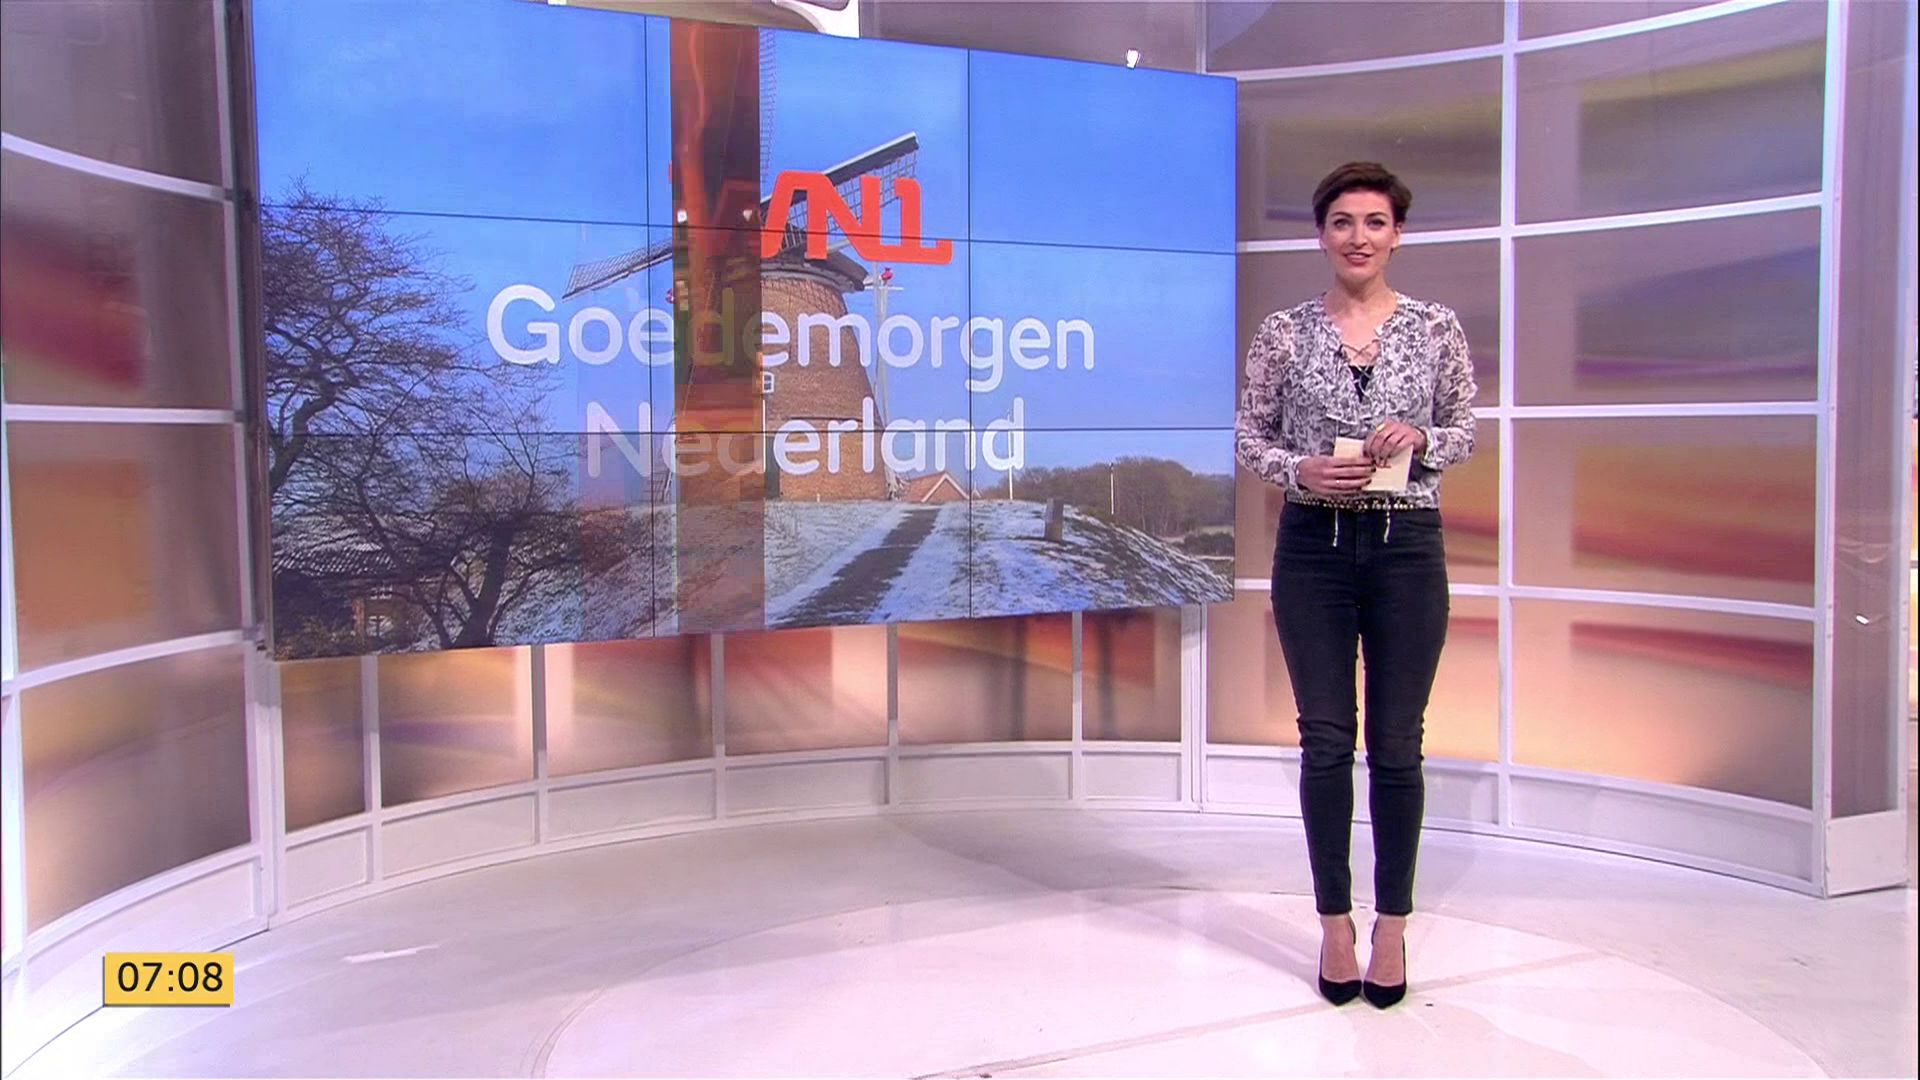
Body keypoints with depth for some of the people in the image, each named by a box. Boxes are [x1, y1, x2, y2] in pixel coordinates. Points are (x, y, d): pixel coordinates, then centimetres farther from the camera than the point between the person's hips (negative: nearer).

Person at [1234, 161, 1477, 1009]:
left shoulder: (1436, 327, 3)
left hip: (1407, 548, 0)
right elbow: (1249, 437, 5)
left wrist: (1418, 439, -12)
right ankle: (1335, 922, 19)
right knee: (1326, 742, 4)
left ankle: (1391, 925, 21)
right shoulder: (1284, 331, 2)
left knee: (1396, 745, 6)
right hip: (1313, 549, 0)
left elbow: (1466, 431, 8)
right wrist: (1300, 470, -14)